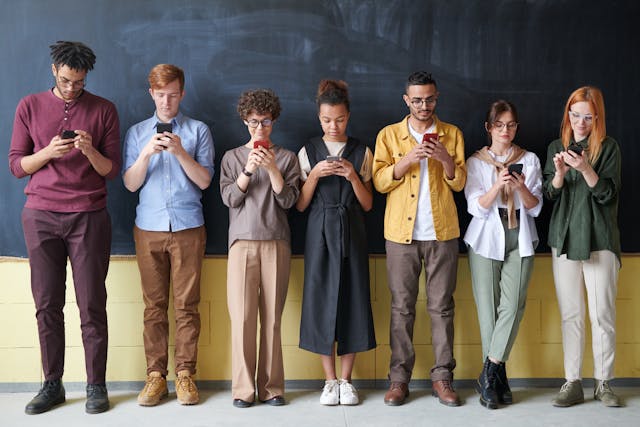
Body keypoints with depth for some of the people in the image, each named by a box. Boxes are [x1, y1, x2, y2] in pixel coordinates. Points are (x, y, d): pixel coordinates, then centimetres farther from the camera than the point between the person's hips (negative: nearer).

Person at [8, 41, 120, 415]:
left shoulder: (104, 110, 5)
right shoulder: (30, 107, 8)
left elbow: (112, 170, 4)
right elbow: (16, 165, 5)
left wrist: (90, 151, -16)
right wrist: (48, 152, -13)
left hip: (89, 216, -1)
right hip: (40, 216, 1)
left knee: (92, 304, 0)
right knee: (47, 304, 3)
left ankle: (96, 385, 8)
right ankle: (52, 384, 13)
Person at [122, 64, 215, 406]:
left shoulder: (198, 131, 7)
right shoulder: (137, 133, 12)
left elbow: (204, 180, 0)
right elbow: (130, 183, 5)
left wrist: (180, 152, -14)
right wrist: (147, 153, -11)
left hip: (188, 227, -1)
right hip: (149, 228, 1)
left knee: (187, 304, -1)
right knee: (154, 305, 2)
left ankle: (185, 374, 6)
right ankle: (155, 375, 9)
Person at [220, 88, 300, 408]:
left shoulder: (286, 157, 11)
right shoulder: (232, 157, 12)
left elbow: (288, 200, 1)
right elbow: (229, 198, 2)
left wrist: (272, 169, -11)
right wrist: (249, 170, -11)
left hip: (275, 242, 0)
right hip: (242, 242, 0)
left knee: (272, 316, -1)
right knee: (241, 315, -6)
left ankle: (272, 386, 5)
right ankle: (243, 388, 2)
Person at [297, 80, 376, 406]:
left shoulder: (361, 152, 5)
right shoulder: (308, 152, 4)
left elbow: (367, 204, 4)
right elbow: (300, 205, 2)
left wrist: (353, 176, -12)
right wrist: (314, 175, -13)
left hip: (351, 232, 0)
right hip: (320, 232, 0)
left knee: (352, 299, 0)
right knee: (321, 299, 0)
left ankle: (346, 379, 13)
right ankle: (330, 380, 12)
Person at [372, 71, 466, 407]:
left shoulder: (452, 134, 10)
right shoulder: (389, 135, 7)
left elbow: (459, 182, 4)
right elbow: (380, 181, -1)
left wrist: (445, 157, -14)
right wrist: (408, 159, -15)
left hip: (442, 232, 1)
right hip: (401, 232, 0)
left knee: (441, 306, 3)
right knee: (402, 307, 3)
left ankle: (442, 376, 10)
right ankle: (399, 377, 9)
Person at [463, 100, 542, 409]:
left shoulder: (529, 160, 10)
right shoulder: (475, 162, 6)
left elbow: (535, 207, 4)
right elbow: (476, 207, -3)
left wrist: (521, 187, -16)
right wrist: (497, 185, -21)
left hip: (519, 240, 1)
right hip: (486, 239, -1)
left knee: (512, 305, -12)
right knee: (488, 307, -3)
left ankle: (489, 374, -6)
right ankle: (498, 378, 7)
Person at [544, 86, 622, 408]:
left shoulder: (608, 147, 1)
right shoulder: (556, 148, 10)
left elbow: (609, 195, -5)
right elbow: (549, 195, 7)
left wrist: (585, 169, -20)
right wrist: (560, 173, -13)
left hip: (599, 240, -2)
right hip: (564, 238, 3)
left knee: (602, 314, -1)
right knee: (570, 315, 4)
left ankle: (603, 383, 10)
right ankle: (573, 383, 10)